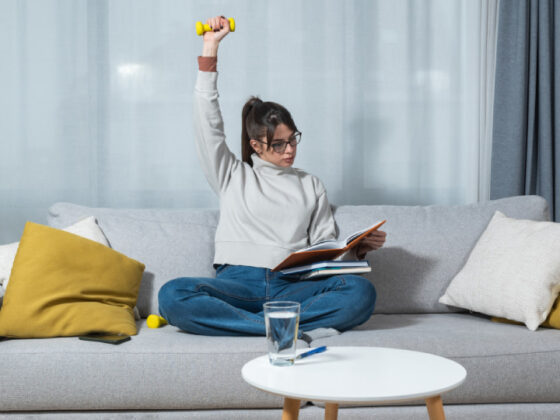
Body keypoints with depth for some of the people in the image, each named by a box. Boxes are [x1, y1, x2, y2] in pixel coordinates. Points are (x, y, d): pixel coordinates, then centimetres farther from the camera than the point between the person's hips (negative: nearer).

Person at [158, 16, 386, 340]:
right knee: (173, 295, -34)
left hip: (290, 287, 2)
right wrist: (210, 48, 10)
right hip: (237, 282, -1)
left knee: (361, 291, -30)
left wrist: (359, 248, -2)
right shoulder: (233, 176, 19)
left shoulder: (310, 185, 23)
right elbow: (208, 122, 10)